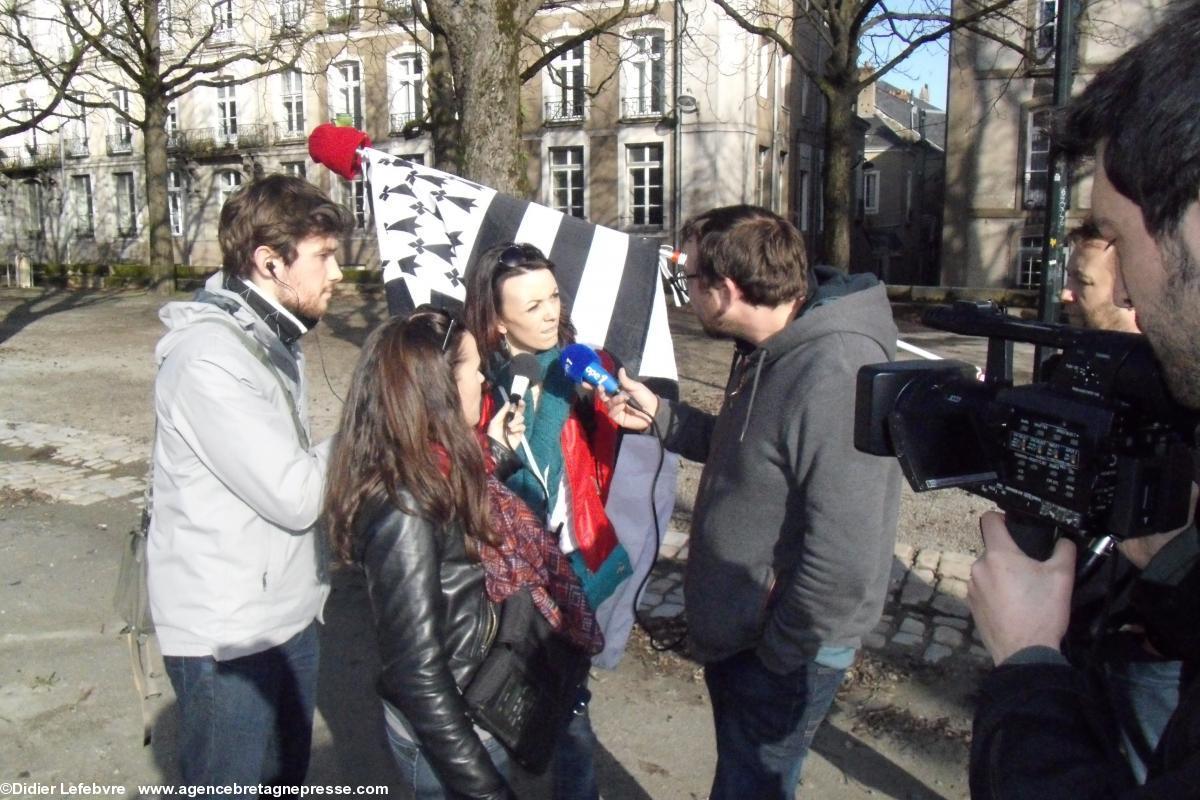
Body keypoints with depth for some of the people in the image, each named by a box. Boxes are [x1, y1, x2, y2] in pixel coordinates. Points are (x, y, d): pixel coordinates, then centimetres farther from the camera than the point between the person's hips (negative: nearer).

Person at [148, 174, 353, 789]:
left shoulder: (272, 339, 9)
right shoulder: (208, 358, -22)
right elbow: (295, 495, -24)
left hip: (289, 612, 9)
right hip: (227, 635, -9)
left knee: (286, 777, 22)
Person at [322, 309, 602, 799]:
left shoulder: (433, 473, -3)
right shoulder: (404, 509, -28)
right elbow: (418, 674, -26)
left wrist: (493, 452, 10)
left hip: (472, 703, 9)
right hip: (445, 727, -9)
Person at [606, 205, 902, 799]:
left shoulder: (835, 376, -32)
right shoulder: (768, 349, 2)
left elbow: (845, 561, -33)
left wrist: (774, 655, -20)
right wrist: (661, 417, 5)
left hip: (781, 658, -9)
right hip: (736, 635, 9)